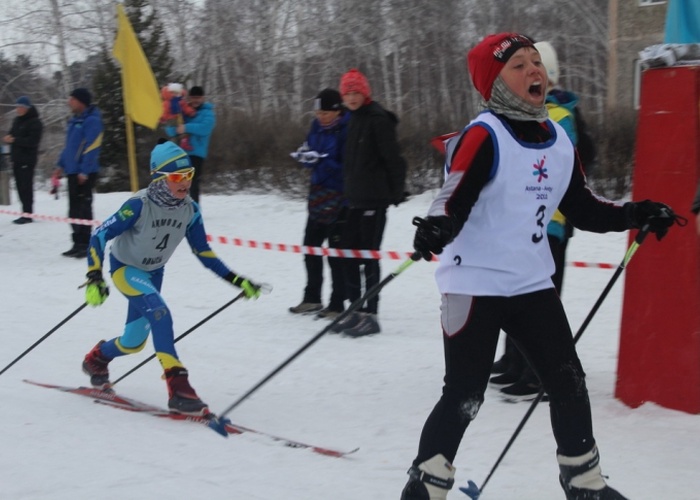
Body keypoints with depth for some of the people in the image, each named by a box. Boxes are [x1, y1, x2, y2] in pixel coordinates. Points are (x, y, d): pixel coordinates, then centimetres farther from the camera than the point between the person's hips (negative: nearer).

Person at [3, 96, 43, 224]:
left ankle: (27, 214, -9)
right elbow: (12, 134, 23)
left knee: (26, 186, -10)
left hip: (27, 159, -8)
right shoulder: (17, 120, 16)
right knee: (20, 186, 8)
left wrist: (15, 140, -23)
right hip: (17, 158, 8)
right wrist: (8, 138, -2)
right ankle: (26, 213, 14)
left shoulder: (35, 122, -9)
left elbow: (33, 141, -17)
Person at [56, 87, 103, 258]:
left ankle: (85, 244, -1)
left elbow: (92, 147, -19)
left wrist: (84, 170, -23)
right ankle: (78, 243, 19)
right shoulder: (74, 120, 15)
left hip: (85, 173, -9)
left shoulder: (92, 121, -14)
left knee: (83, 208, -6)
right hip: (73, 171, 9)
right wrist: (61, 164, 19)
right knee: (74, 209, 12)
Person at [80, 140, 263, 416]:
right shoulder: (140, 205, -28)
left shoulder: (190, 210, -13)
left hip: (154, 272, 6)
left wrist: (236, 280, -9)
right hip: (125, 268, -6)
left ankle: (96, 359, 45)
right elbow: (100, 235, -25)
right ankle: (178, 387, -33)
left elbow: (203, 252, -3)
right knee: (160, 312, -32)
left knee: (134, 342, 12)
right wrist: (94, 278, -35)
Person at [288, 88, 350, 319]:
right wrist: (304, 155, -8)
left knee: (336, 251, -4)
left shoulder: (348, 129, -16)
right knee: (311, 245, 15)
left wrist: (320, 160, -27)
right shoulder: (318, 127, 7)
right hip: (319, 194, 8)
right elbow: (310, 150, 15)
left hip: (340, 198, -8)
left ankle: (337, 304, 5)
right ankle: (312, 298, 28)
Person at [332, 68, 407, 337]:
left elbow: (393, 158, -14)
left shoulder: (378, 118, -12)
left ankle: (370, 314, -1)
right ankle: (356, 310, 18)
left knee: (368, 255, -6)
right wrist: (348, 191, 18)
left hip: (374, 198, -9)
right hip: (355, 198, 9)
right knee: (349, 252, 9)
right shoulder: (354, 119, 16)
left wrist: (397, 191, -13)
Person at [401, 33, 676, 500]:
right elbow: (455, 198, -23)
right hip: (477, 283, -7)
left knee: (569, 382, 11)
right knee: (465, 395, -6)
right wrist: (436, 228, -43)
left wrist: (637, 214, 7)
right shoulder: (484, 135, -14)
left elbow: (583, 207, 17)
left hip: (533, 282, 7)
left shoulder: (559, 140, 9)